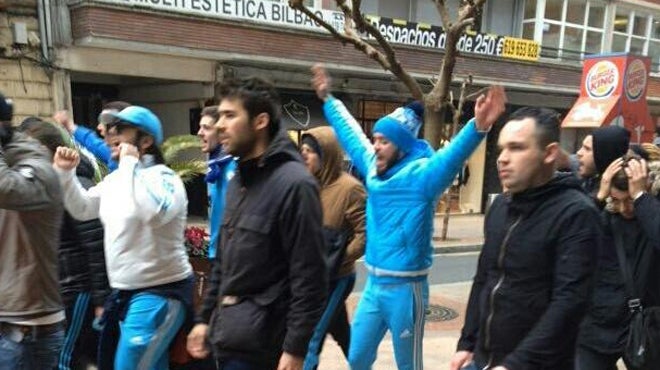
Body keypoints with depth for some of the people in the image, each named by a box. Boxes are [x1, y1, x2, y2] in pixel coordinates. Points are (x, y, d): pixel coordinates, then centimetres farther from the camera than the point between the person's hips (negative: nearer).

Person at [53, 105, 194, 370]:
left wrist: (130, 163, -27)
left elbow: (153, 213, -36)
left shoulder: (163, 177, -16)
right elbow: (82, 209, 19)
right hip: (124, 292, 9)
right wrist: (65, 172, 5)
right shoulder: (114, 179, 11)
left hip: (159, 292, -9)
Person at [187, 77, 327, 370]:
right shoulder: (237, 180, 9)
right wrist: (205, 318, 15)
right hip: (228, 336, 8)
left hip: (258, 342, -8)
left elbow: (309, 277, -18)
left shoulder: (293, 184, -17)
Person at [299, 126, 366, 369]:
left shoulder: (349, 188, -17)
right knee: (341, 333, 21)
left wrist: (338, 259, -15)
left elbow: (366, 233, -19)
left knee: (310, 340, -3)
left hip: (335, 278, -7)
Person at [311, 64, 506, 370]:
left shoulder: (421, 175, -14)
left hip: (405, 289, -6)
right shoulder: (374, 169, 5)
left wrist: (478, 127, -51)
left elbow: (453, 155, -32)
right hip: (373, 285, 6)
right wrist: (328, 100, 27)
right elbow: (350, 133, 18)